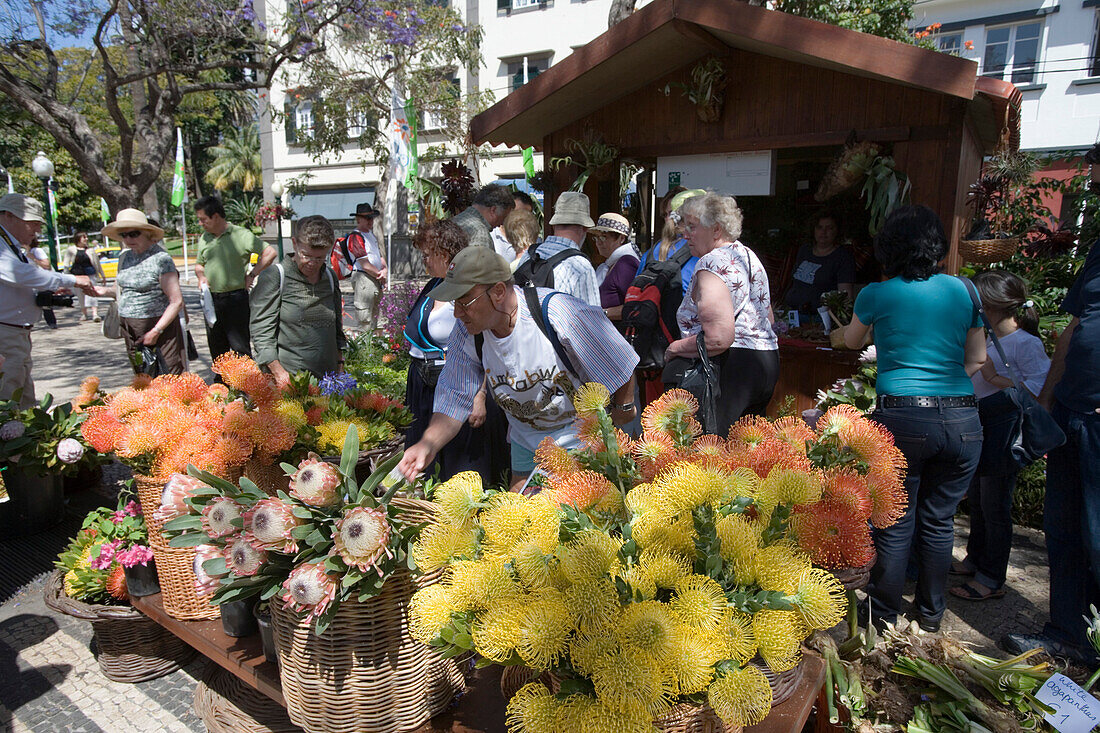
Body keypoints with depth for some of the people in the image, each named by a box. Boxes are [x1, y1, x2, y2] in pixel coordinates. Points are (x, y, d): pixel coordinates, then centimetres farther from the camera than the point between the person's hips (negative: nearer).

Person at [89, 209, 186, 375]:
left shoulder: (161, 259, -13)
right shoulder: (125, 256, 11)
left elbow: (177, 302, -16)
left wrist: (156, 331, -19)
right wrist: (106, 291, 2)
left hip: (159, 326, -7)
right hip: (130, 330, 7)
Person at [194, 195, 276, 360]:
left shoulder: (240, 235, -8)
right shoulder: (204, 238, 11)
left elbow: (271, 253, -13)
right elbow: (199, 264, 24)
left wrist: (251, 275, -12)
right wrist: (201, 277, 2)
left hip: (235, 298, -6)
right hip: (211, 300, 6)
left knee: (240, 348, -3)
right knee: (216, 349, 14)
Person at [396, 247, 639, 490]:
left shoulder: (562, 314, -31)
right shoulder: (465, 333, -14)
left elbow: (619, 366, -17)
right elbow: (454, 398, -10)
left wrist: (623, 409, -4)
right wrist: (428, 444, -26)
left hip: (583, 435, -4)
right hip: (526, 440, 5)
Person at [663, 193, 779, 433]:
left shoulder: (712, 263, -13)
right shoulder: (748, 255, 17)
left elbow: (718, 338, -23)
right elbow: (767, 318, 24)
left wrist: (675, 348, -9)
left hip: (732, 366, -10)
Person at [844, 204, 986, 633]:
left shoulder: (877, 295, -1)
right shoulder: (963, 291, 8)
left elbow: (851, 342, 19)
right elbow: (977, 359, 14)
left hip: (902, 418, -3)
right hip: (962, 418, 4)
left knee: (895, 525, 7)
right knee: (938, 522, 15)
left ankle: (885, 619, 20)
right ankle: (930, 617, 30)